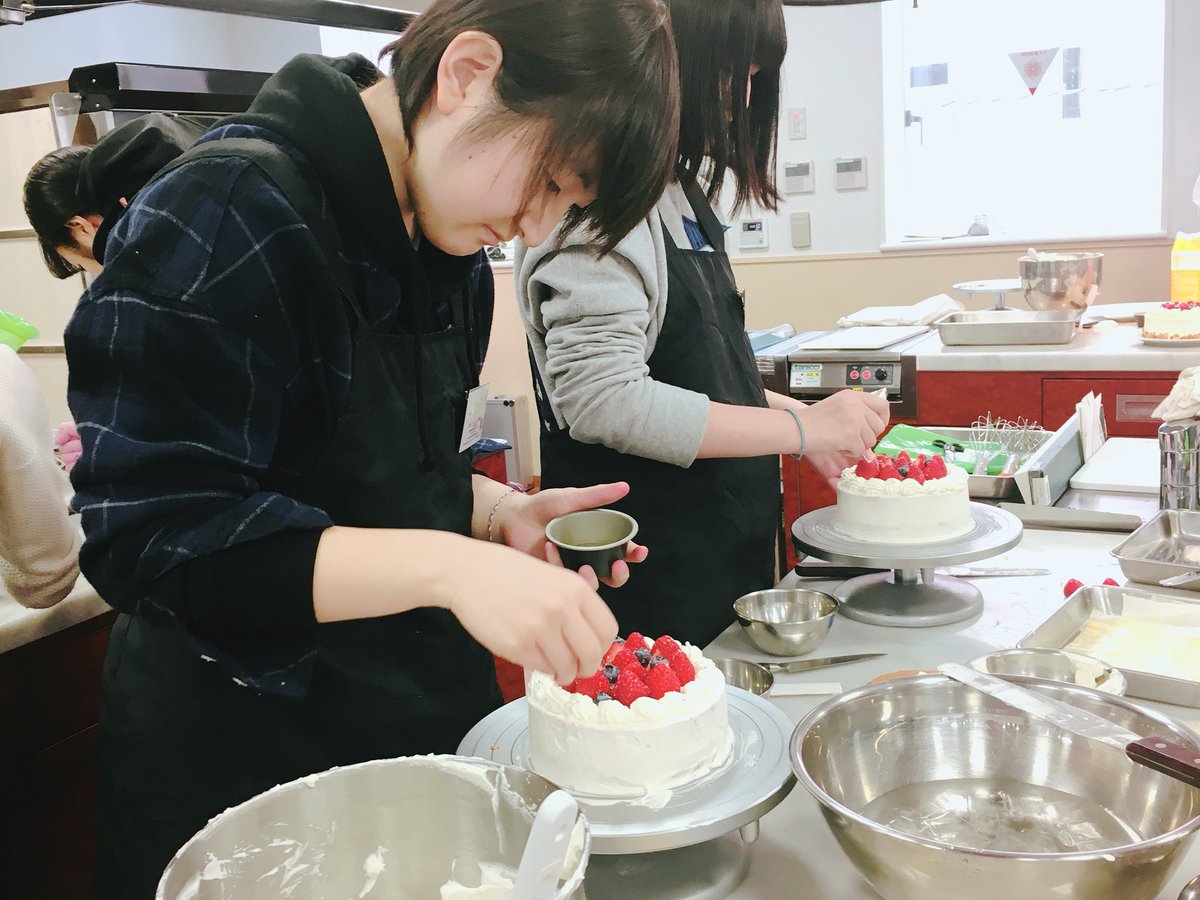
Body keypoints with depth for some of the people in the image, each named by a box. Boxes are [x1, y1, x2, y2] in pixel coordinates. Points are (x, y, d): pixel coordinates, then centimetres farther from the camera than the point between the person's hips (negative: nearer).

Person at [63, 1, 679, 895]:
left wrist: (501, 515, -6)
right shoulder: (228, 217, -21)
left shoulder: (444, 247, 3)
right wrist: (448, 565, -34)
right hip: (244, 757, -7)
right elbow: (156, 534, -25)